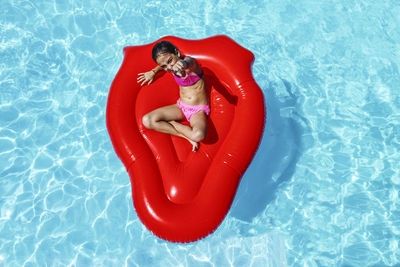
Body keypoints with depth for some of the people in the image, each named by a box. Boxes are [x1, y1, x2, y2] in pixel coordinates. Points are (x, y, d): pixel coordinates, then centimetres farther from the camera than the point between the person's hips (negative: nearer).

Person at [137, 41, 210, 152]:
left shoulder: (189, 61, -19)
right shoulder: (170, 67, 2)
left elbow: (189, 63, -47)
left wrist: (183, 64, -68)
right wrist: (153, 72, 19)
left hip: (198, 110, -6)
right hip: (180, 107, 7)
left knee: (199, 135, -40)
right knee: (147, 120, -16)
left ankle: (171, 123, -8)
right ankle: (187, 136, -17)